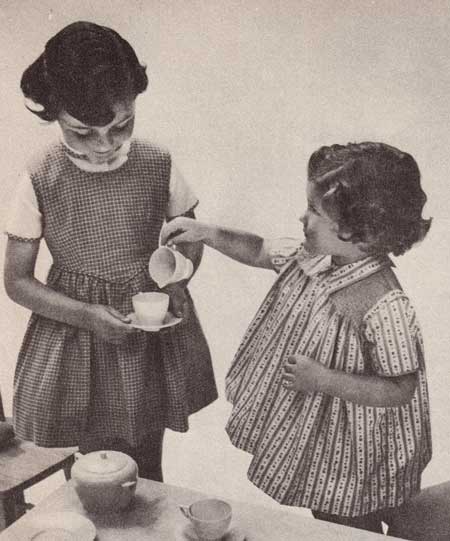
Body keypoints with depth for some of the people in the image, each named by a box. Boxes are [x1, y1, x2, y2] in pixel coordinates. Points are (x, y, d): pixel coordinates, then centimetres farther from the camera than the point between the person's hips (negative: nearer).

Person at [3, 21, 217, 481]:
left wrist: (177, 281, -15)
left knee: (147, 468, 20)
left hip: (152, 332, 2)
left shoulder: (157, 165, -12)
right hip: (78, 329, -1)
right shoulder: (41, 180, -16)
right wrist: (87, 315, -22)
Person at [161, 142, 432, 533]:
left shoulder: (385, 308, -35)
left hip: (352, 458, -7)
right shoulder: (312, 257, -13)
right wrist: (207, 233, -8)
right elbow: (259, 251, 4)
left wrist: (322, 380, -32)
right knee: (324, 521, 30)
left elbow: (401, 390, -28)